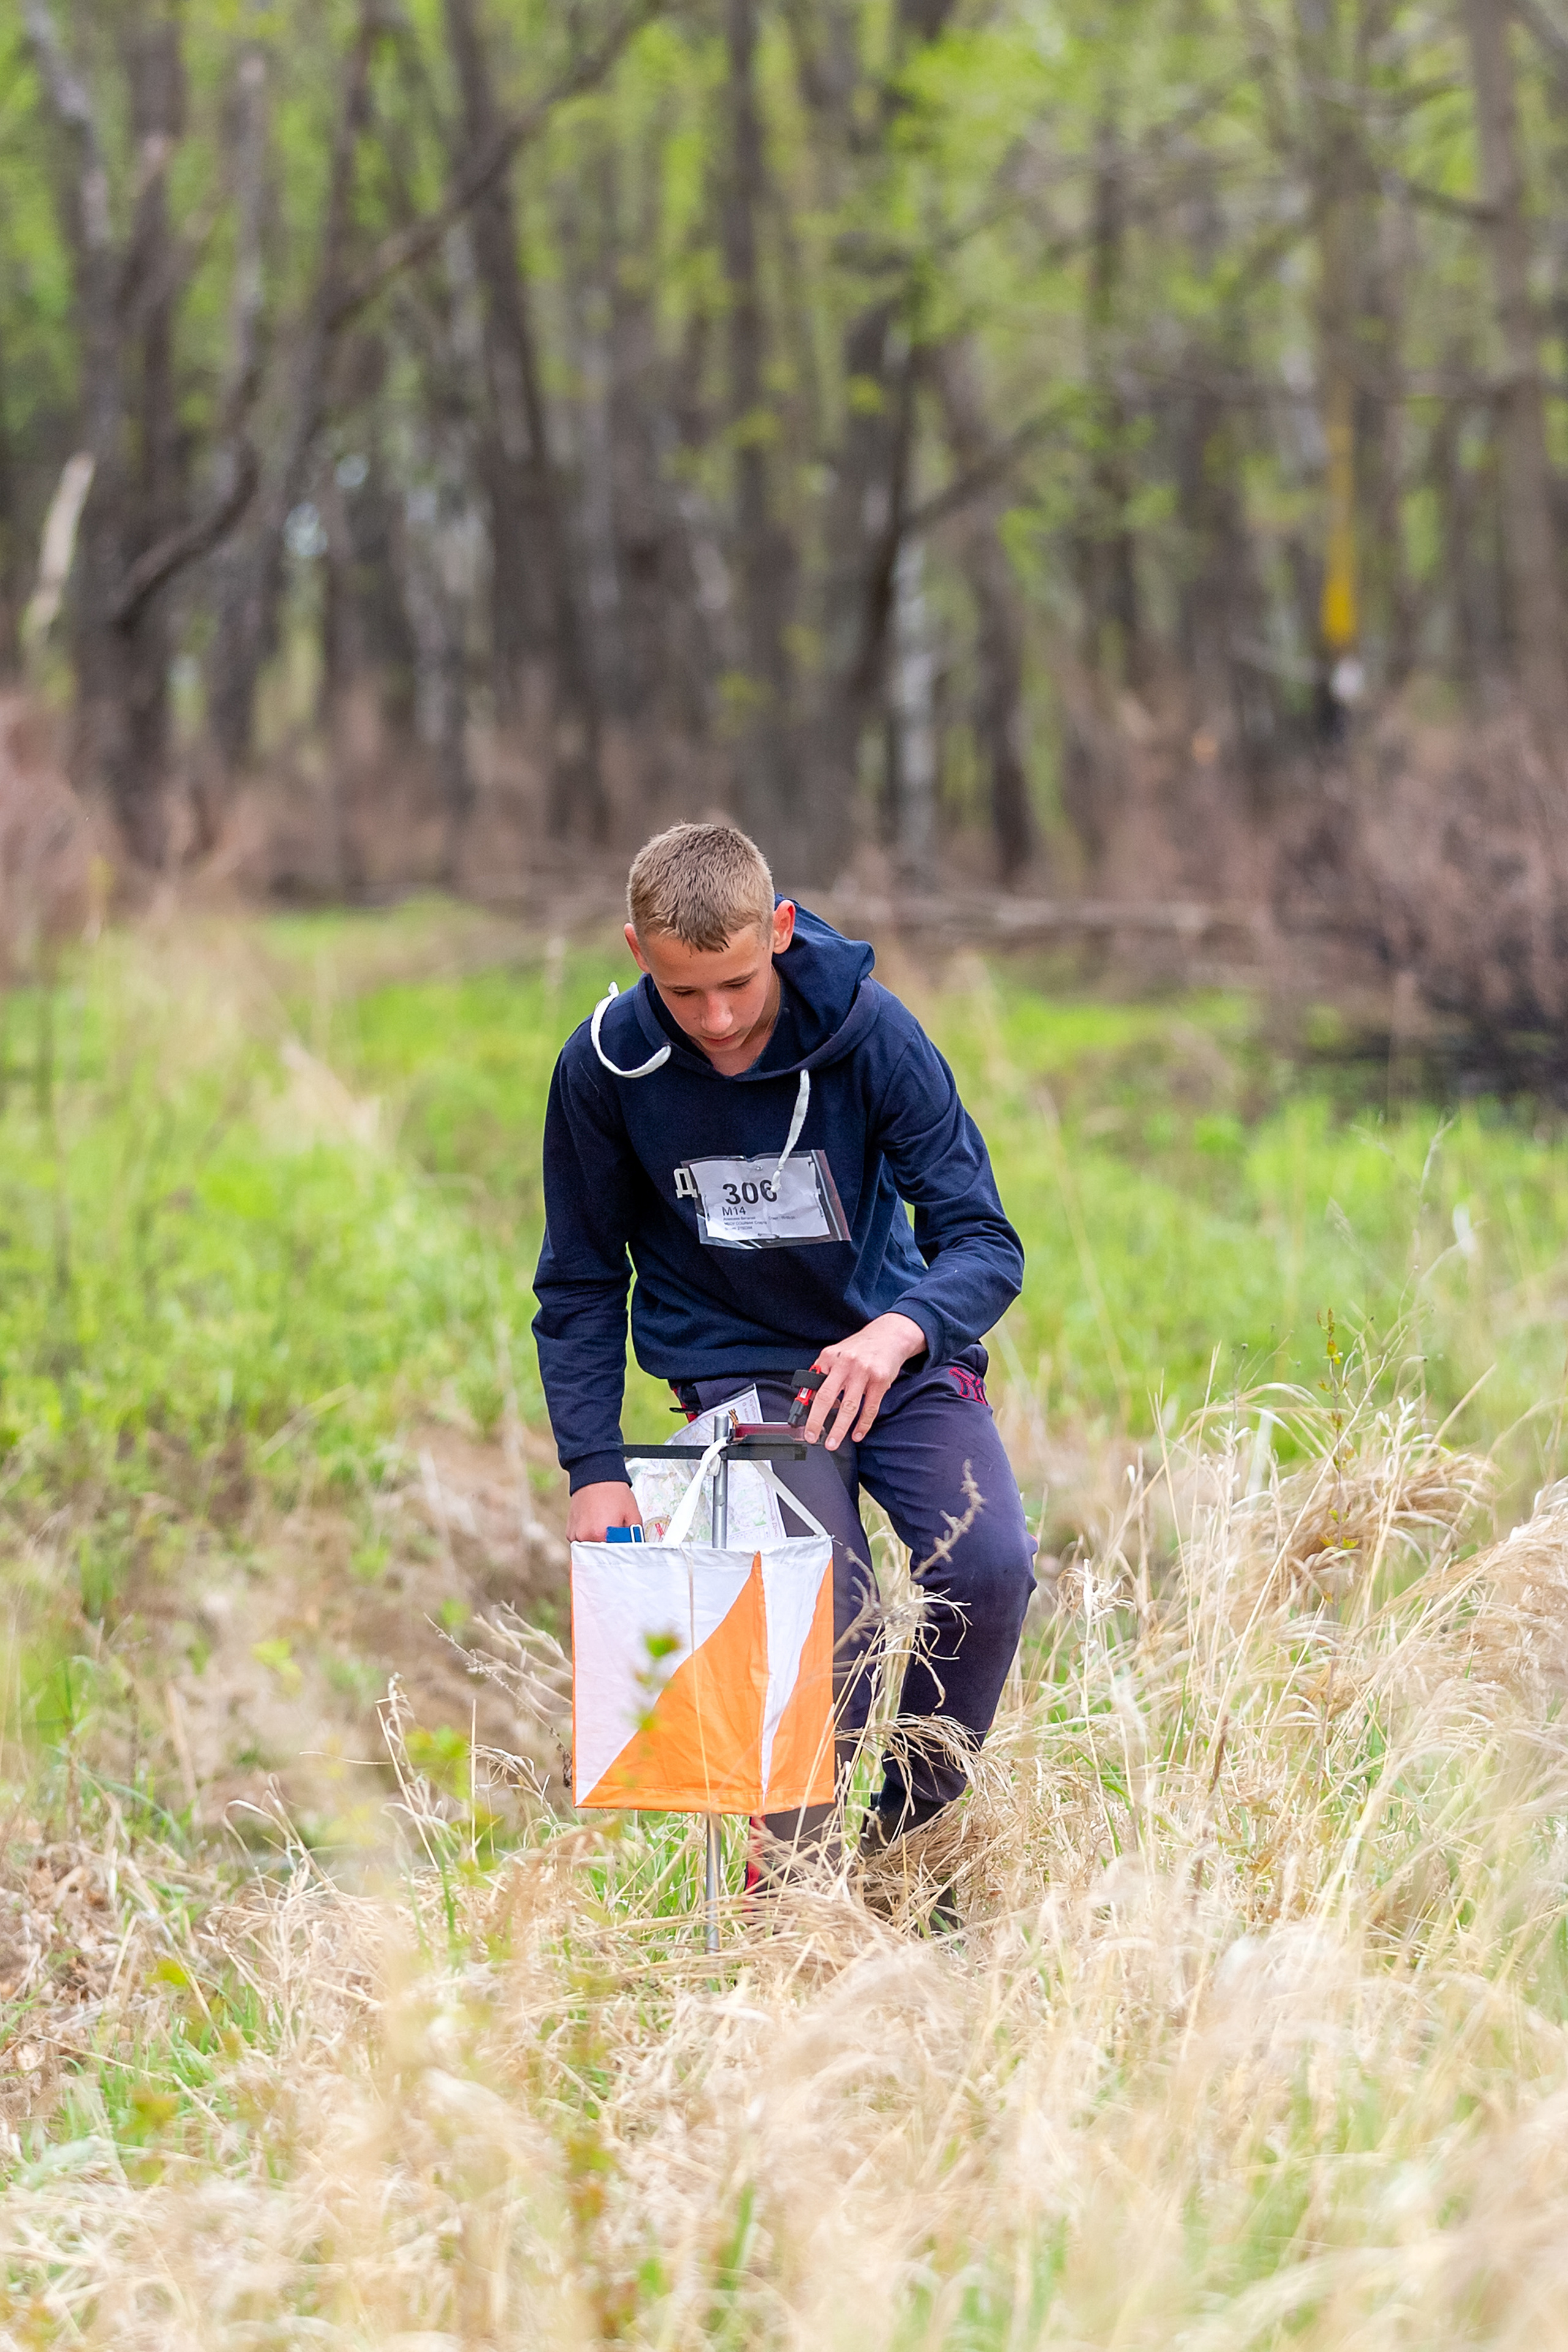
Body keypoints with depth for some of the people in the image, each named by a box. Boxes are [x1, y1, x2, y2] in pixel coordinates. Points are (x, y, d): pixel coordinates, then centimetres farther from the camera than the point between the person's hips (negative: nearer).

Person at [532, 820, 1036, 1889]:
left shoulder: (871, 1032, -16)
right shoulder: (606, 1068, -12)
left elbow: (985, 1243, -14)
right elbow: (581, 1285, 1)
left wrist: (900, 1332, -36)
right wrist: (594, 1467, -9)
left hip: (894, 1349, 1)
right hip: (740, 1369, -1)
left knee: (989, 1566, -22)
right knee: (827, 1606, -24)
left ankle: (914, 1824, 3)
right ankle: (801, 1866, -2)